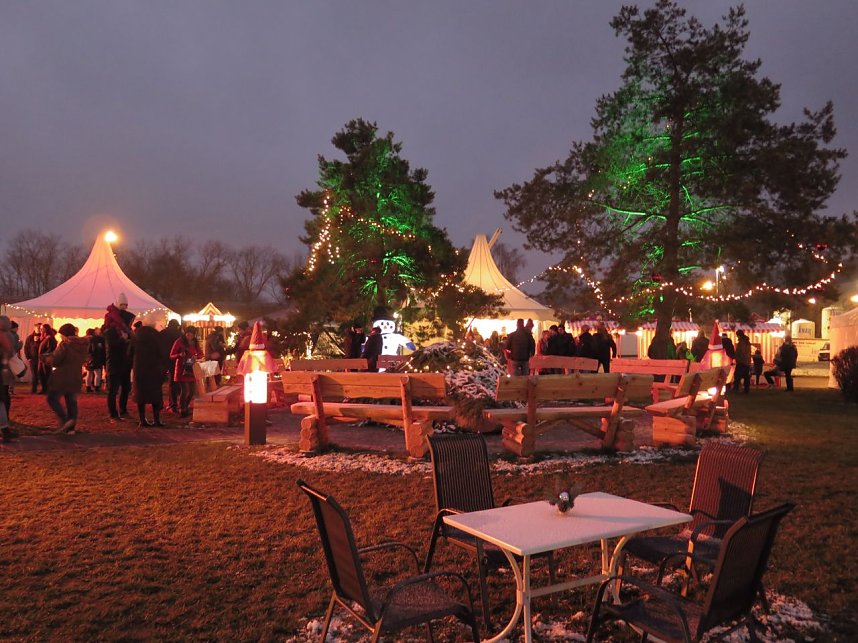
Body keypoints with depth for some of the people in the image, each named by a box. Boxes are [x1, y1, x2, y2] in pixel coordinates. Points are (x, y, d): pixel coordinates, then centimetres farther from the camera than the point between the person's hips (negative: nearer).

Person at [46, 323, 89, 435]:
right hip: (75, 378, 7)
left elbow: (54, 362, -17)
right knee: (72, 402, 11)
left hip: (61, 377, -7)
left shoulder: (64, 344, -16)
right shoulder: (84, 344, 5)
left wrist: (57, 349, -2)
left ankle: (65, 420, -13)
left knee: (52, 399, 6)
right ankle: (70, 428, 10)